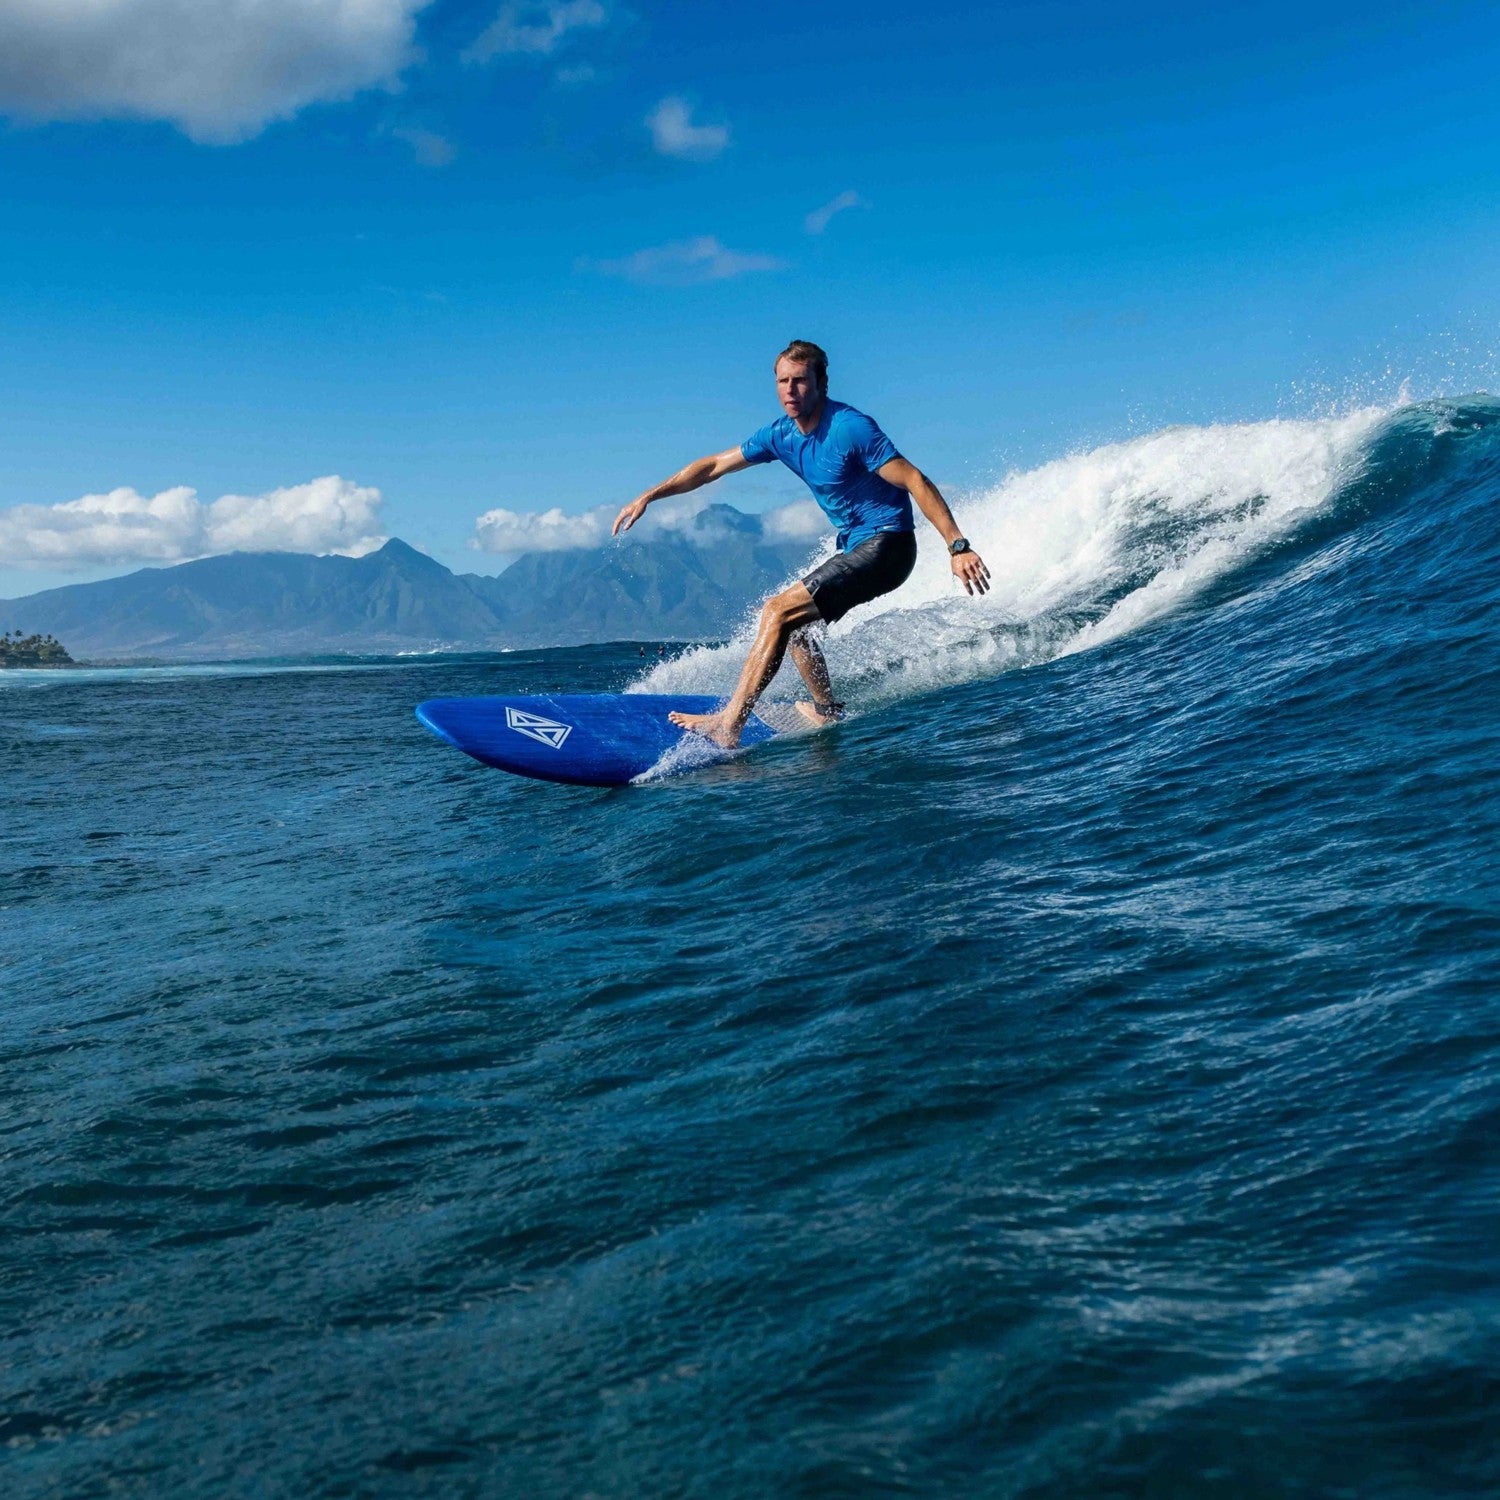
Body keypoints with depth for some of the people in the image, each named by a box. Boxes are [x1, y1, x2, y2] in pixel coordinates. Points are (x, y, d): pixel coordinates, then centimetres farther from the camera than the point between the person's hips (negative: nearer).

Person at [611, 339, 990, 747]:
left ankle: (729, 724, -18)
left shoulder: (850, 428, -19)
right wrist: (648, 497, 10)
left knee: (781, 610, -16)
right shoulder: (782, 435, 4)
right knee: (790, 620, 15)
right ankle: (827, 712, 29)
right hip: (857, 548, 9)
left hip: (887, 547, -9)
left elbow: (916, 482, -20)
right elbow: (714, 465, 13)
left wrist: (958, 546, -26)